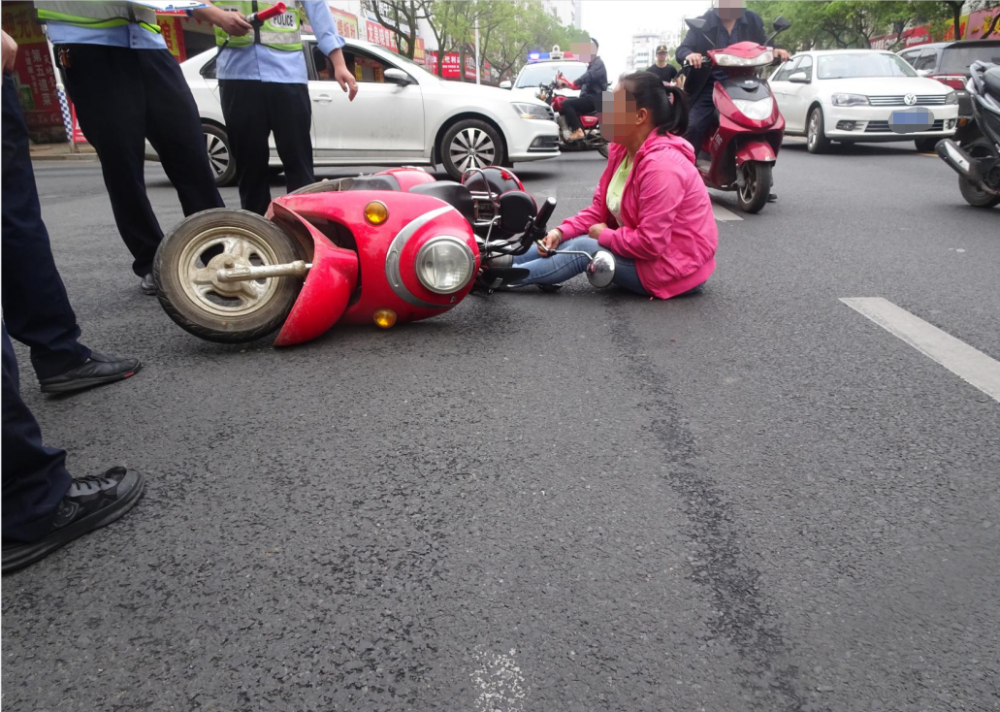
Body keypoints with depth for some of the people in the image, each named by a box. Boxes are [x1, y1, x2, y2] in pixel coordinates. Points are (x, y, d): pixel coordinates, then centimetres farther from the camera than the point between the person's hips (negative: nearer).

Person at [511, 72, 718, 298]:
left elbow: (649, 243, -29)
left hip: (675, 267, -9)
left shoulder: (661, 165, -28)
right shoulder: (622, 149, 2)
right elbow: (600, 209, 7)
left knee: (582, 249, -18)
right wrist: (562, 232, -7)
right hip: (650, 250, 9)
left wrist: (604, 235, -15)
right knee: (569, 240, 0)